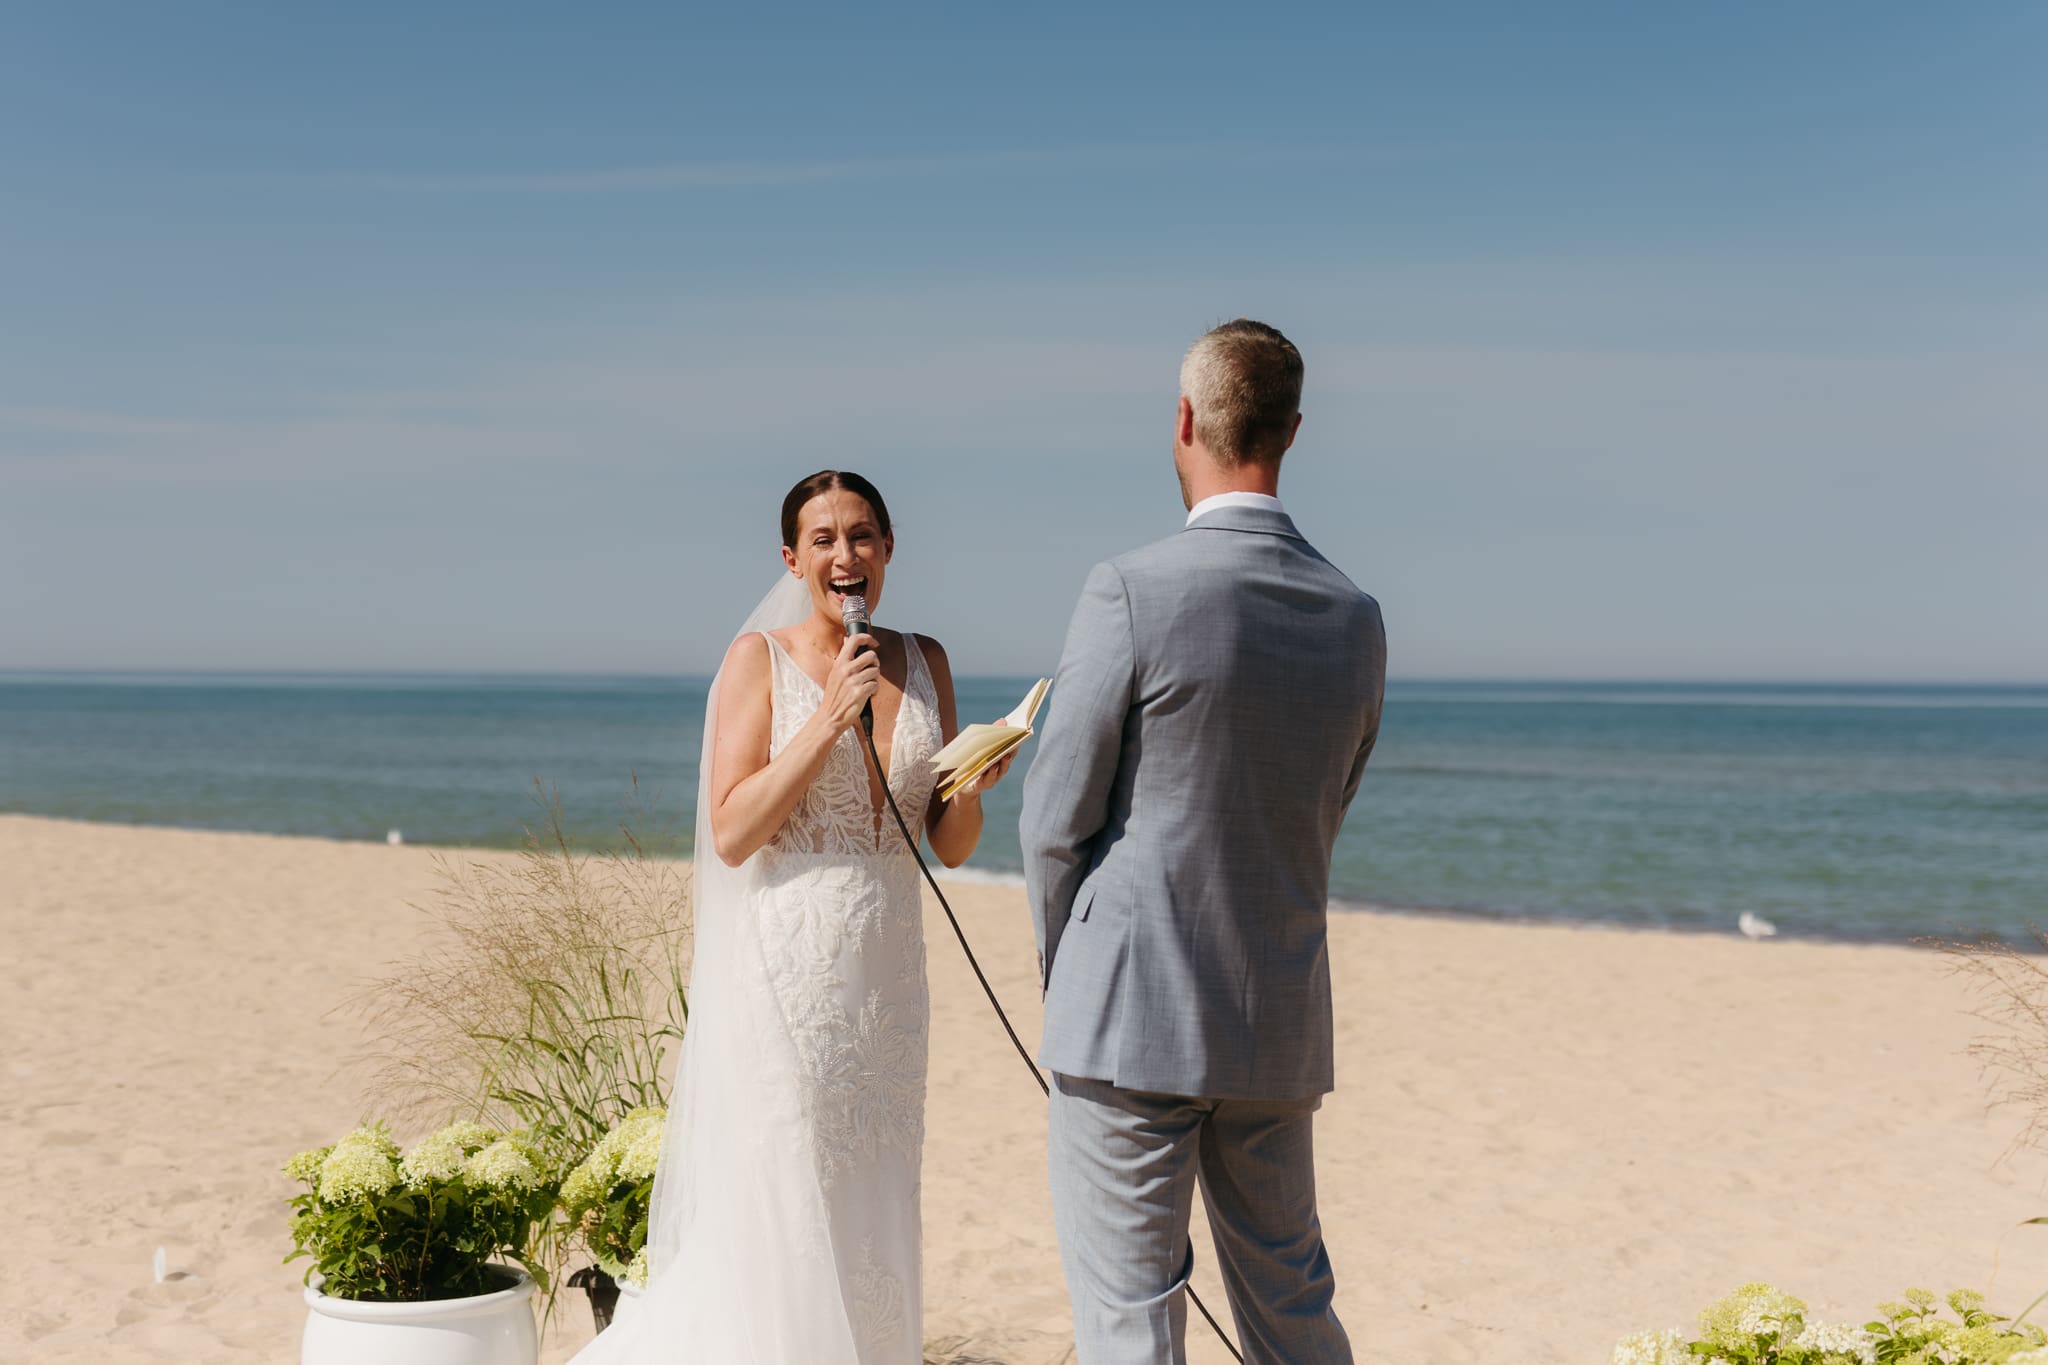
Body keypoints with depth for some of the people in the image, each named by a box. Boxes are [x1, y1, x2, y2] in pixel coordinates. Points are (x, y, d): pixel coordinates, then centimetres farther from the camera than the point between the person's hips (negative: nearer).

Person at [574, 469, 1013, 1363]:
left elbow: (950, 846, 10)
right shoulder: (761, 659, -5)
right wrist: (830, 717, -17)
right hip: (787, 974, -5)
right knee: (779, 1216, 0)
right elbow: (731, 834, -13)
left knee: (873, 1218, 13)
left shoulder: (925, 663, 8)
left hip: (888, 977, 5)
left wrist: (972, 785, -12)